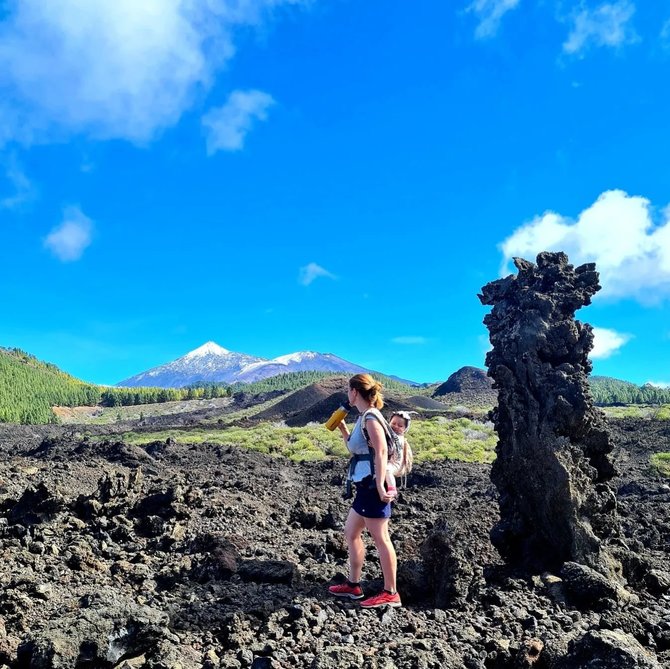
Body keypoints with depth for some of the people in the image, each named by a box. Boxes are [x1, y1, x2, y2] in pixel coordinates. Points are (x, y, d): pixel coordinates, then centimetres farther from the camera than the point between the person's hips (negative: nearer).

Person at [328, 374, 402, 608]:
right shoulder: (363, 418, 15)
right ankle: (353, 585, 27)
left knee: (380, 538, -4)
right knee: (351, 533, 17)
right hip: (365, 487, 11)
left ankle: (390, 594, 5)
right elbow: (355, 448, 26)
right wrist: (343, 430, 17)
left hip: (373, 486, -11)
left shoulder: (370, 418, -14)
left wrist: (380, 486, -27)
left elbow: (381, 452, -22)